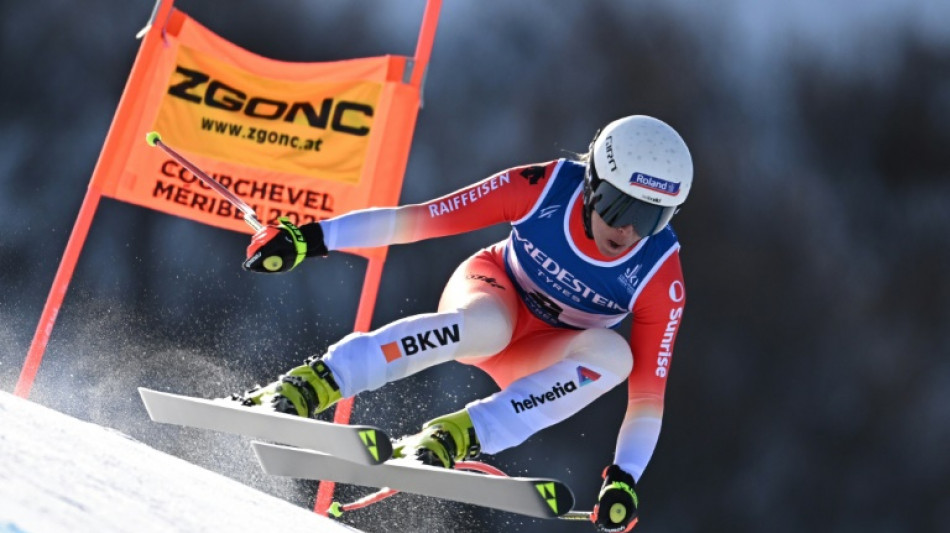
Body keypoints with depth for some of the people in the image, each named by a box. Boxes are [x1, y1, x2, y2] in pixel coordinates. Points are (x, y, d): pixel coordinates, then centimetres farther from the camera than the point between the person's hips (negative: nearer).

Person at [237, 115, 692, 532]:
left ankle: (456, 435, -37)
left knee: (614, 354, -33)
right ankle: (307, 384, -39)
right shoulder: (544, 187, -26)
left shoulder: (661, 280, -24)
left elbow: (649, 394, -19)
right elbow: (415, 220, -22)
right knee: (485, 326, -39)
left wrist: (623, 478, -32)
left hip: (541, 358, 2)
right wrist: (312, 237, -25)